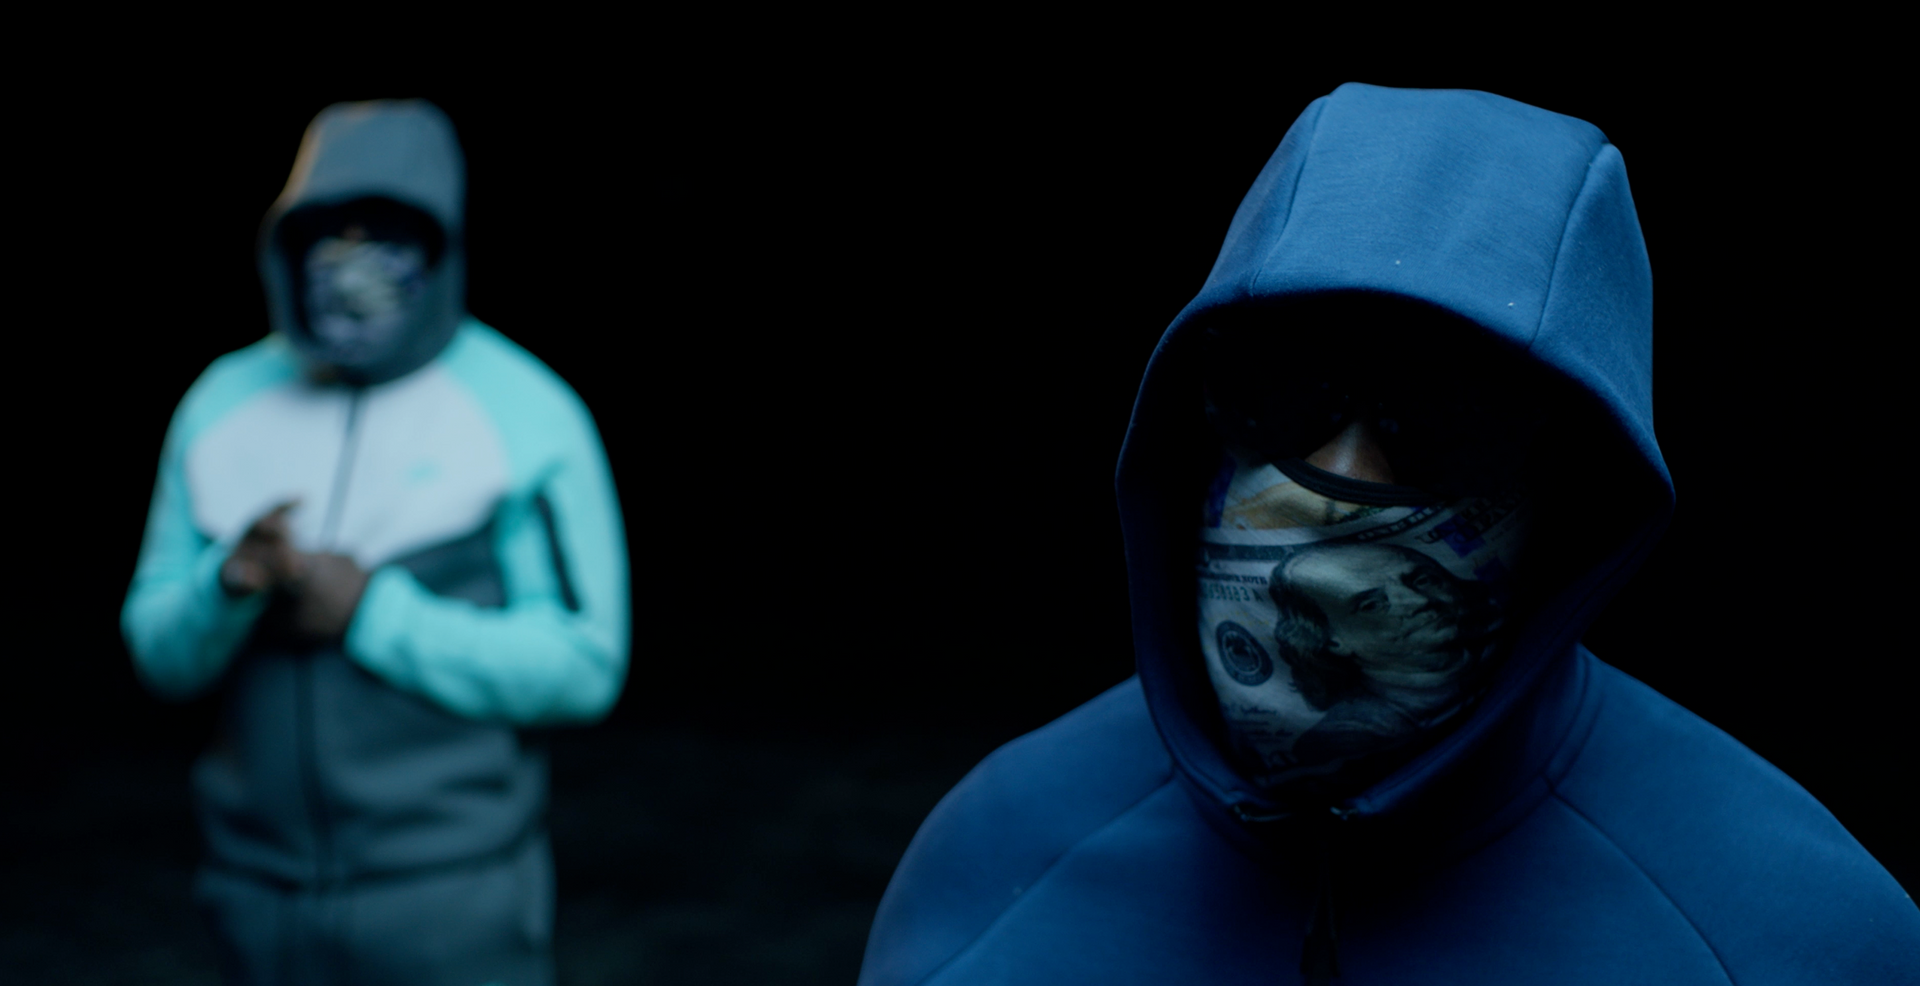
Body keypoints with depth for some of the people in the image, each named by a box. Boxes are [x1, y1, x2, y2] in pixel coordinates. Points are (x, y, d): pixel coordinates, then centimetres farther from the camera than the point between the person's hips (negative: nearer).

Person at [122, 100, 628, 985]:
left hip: (452, 899, -4)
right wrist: (229, 584, -15)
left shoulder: (525, 416, -9)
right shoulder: (223, 404, 5)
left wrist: (371, 613, -20)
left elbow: (582, 666, -12)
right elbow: (160, 651, 8)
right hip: (264, 885, 5)